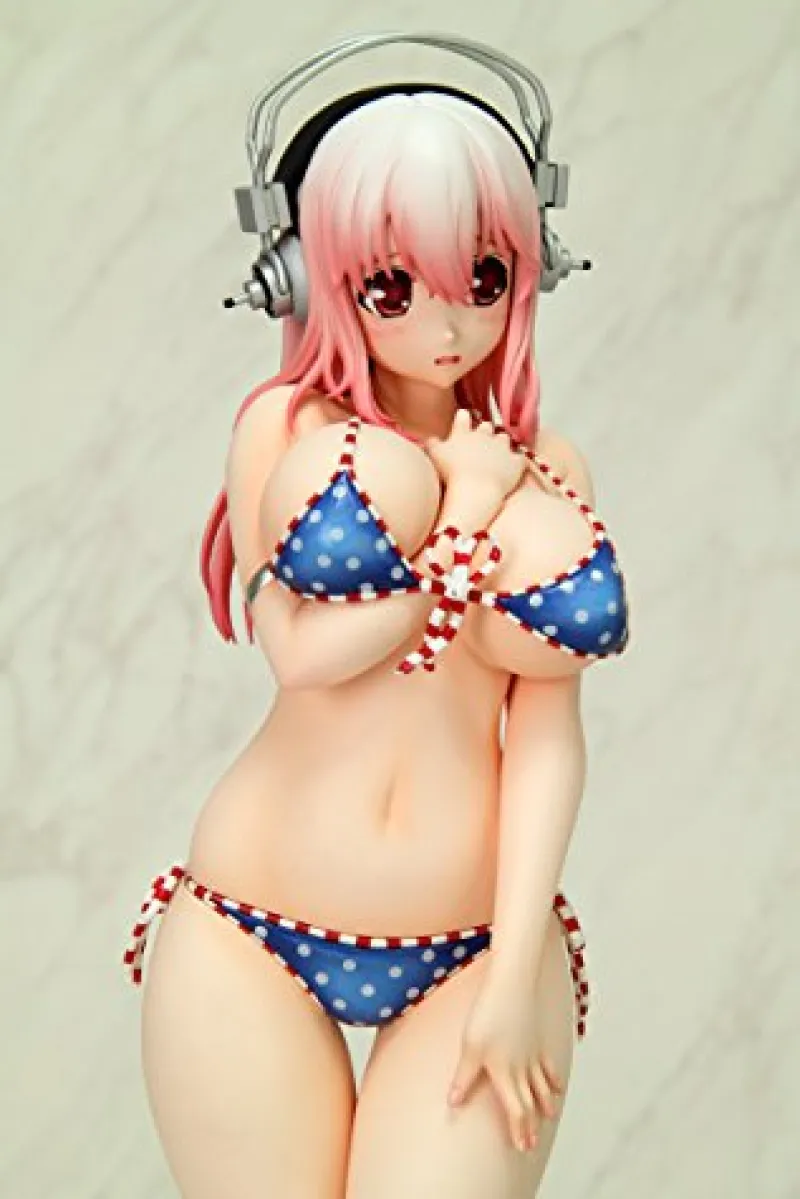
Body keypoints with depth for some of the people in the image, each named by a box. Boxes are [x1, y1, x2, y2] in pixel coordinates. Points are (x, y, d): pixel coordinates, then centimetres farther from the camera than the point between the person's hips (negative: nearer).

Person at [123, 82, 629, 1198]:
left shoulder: (547, 468, 5)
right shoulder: (290, 422, 0)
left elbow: (548, 730, -2)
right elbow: (303, 648, -13)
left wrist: (516, 973, -9)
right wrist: (469, 515, -5)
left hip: (479, 951, 1)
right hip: (252, 938, -1)